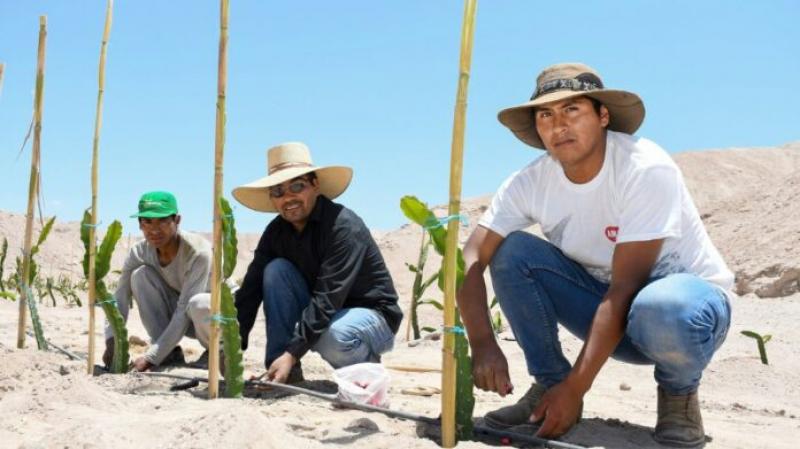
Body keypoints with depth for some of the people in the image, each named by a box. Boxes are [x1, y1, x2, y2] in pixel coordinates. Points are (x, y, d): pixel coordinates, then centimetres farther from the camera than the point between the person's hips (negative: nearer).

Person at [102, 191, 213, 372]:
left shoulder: (198, 252, -30)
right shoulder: (140, 252, -13)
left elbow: (184, 311, -33)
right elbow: (120, 298, -16)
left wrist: (151, 357, -37)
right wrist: (112, 340, -34)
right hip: (179, 318, 5)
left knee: (198, 305, -40)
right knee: (140, 275, -18)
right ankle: (170, 353, -11)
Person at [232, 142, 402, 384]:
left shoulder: (344, 226, -26)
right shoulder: (277, 232, -5)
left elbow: (328, 298, -32)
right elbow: (250, 290, -8)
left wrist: (292, 354, -37)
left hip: (372, 316, -6)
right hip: (319, 313, 6)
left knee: (334, 336, -39)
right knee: (276, 270, -16)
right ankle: (281, 371, -12)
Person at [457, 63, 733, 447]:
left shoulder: (646, 169, -26)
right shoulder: (530, 184, -11)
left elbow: (626, 288, -28)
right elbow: (471, 258, -17)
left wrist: (575, 389, -30)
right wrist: (482, 343, -34)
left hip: (687, 292, -4)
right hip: (607, 301, 5)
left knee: (660, 310, -41)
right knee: (511, 253, -16)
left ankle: (679, 391, -6)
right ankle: (549, 386, -4)